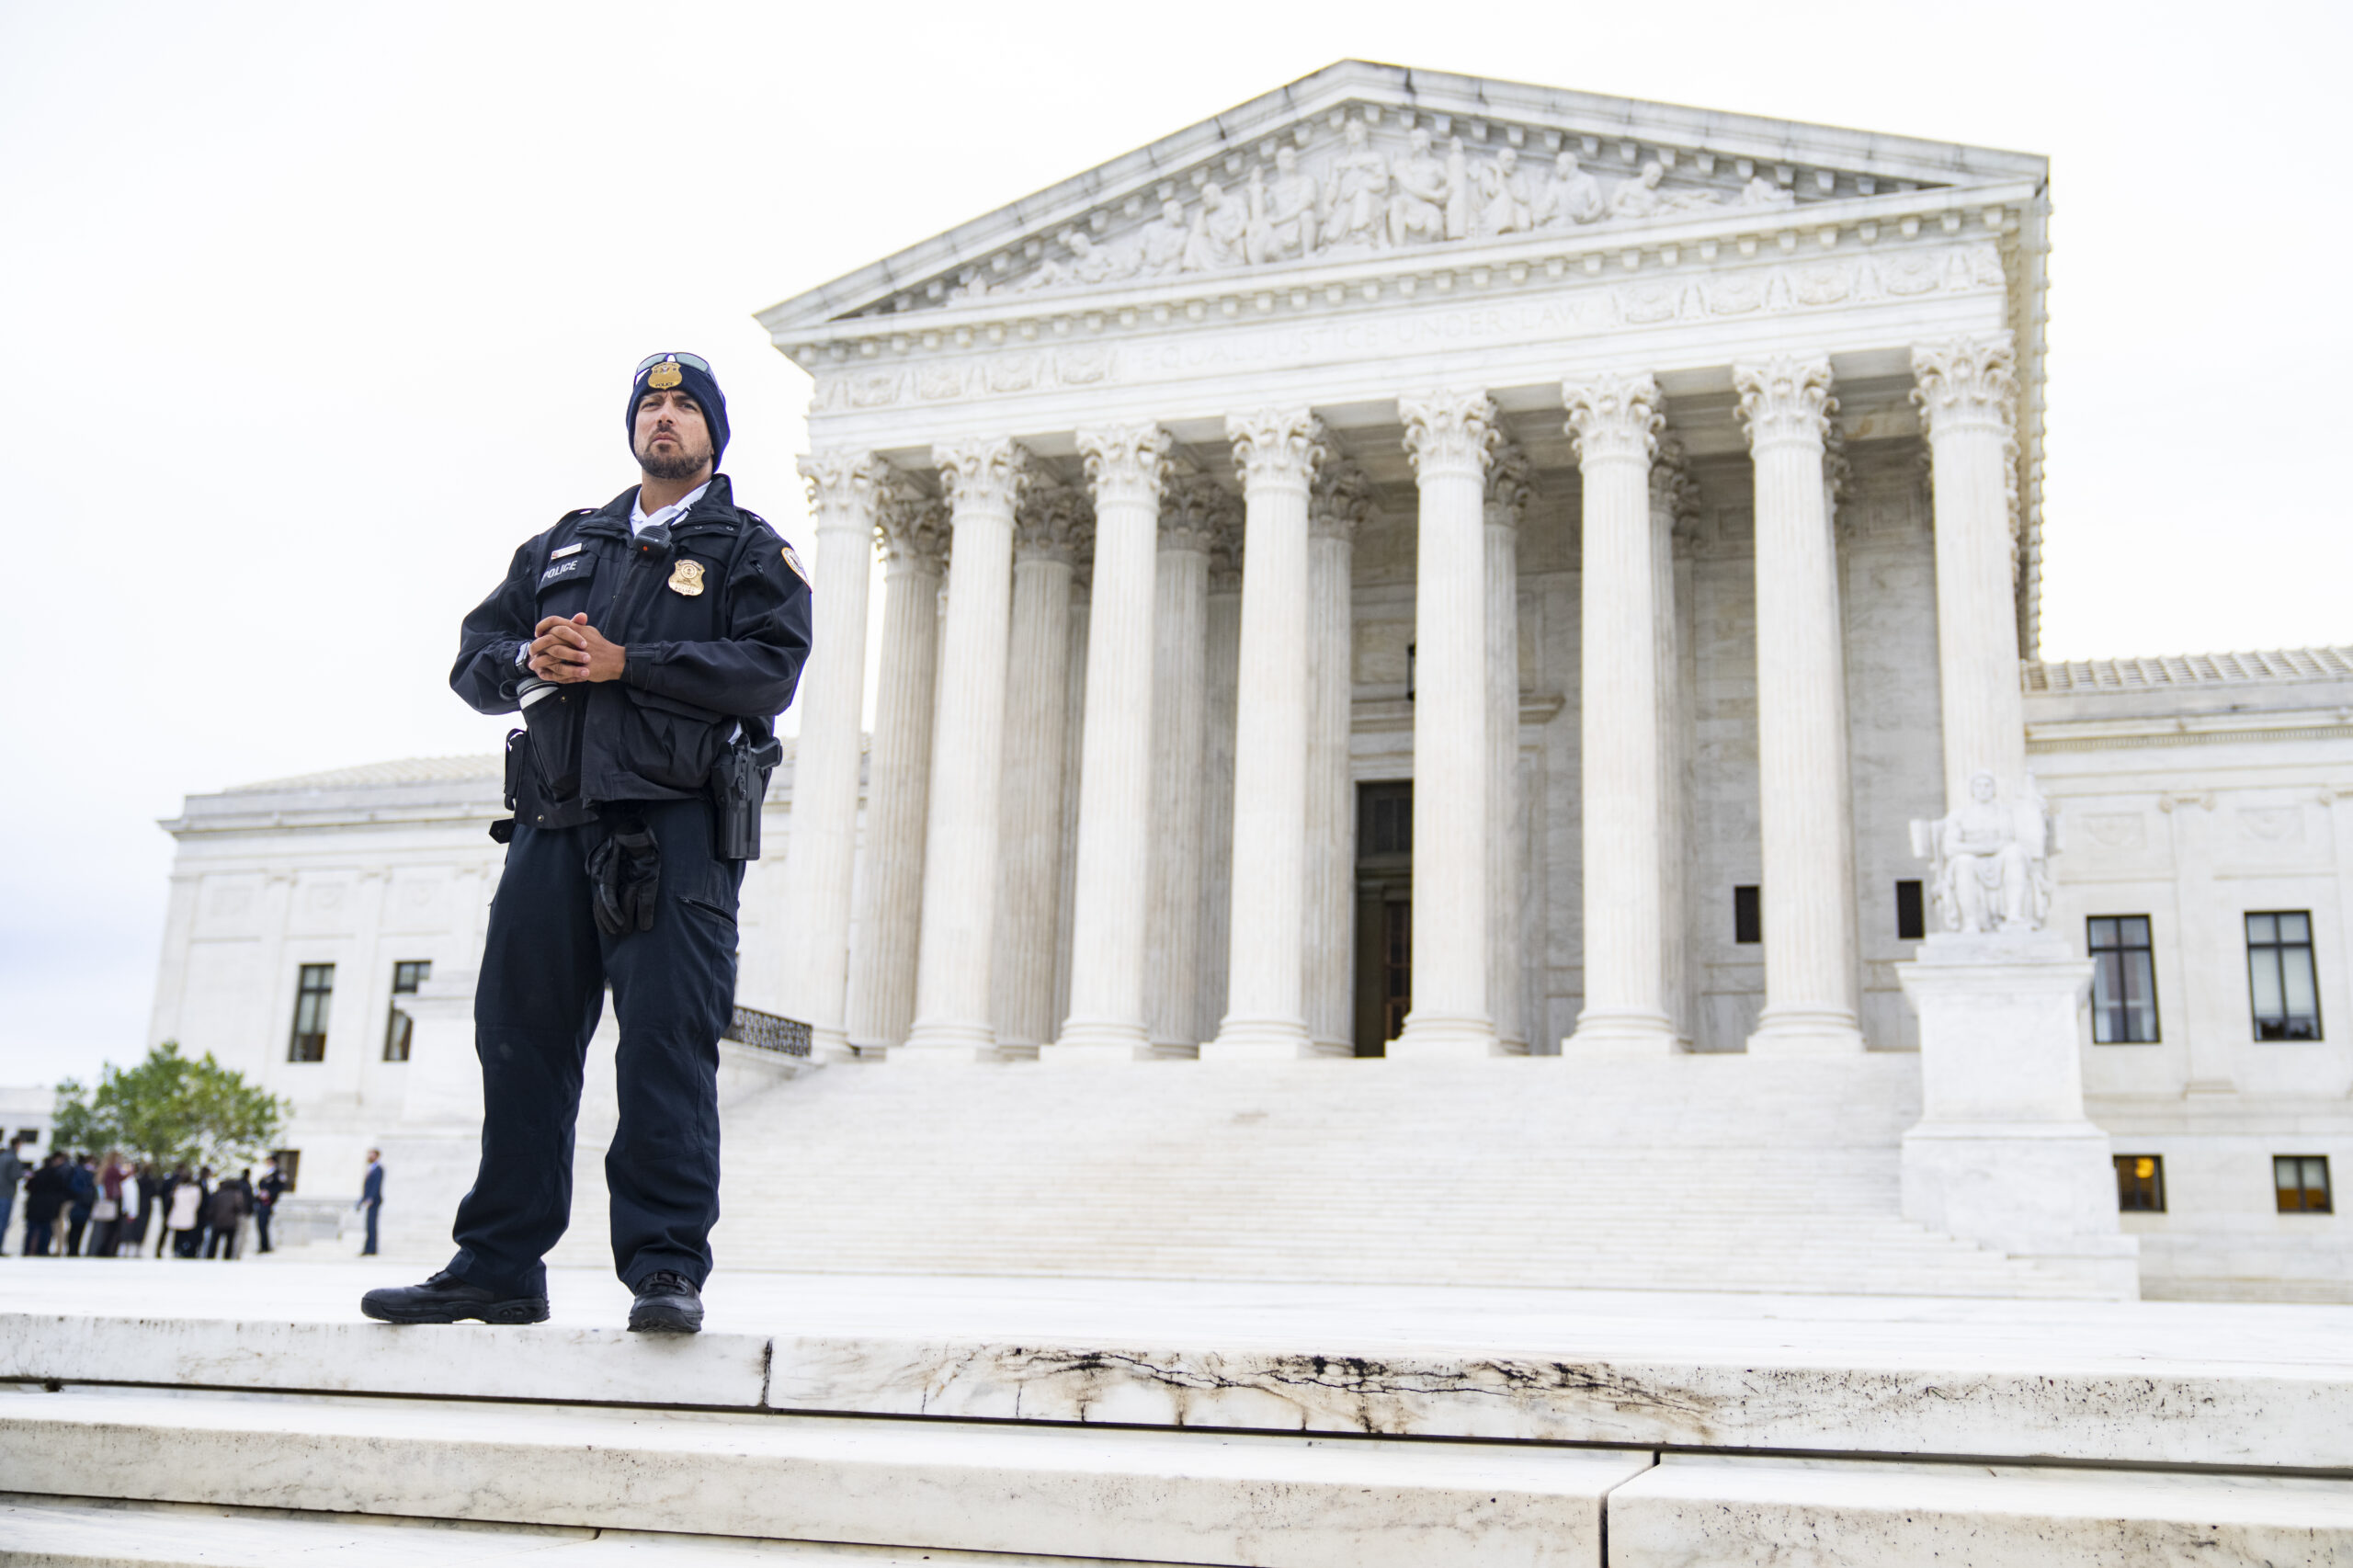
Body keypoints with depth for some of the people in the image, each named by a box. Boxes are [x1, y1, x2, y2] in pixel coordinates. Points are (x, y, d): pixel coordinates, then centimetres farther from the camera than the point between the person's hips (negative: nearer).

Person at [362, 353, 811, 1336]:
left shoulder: (749, 551, 11)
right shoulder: (565, 545, 26)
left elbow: (769, 668, -7)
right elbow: (474, 658, 21)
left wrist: (621, 662, -12)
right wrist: (531, 660, -2)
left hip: (676, 821, -5)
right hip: (556, 816, 5)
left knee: (667, 1041, -10)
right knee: (520, 1034, 4)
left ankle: (666, 1268, -7)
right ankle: (498, 1269, 11)